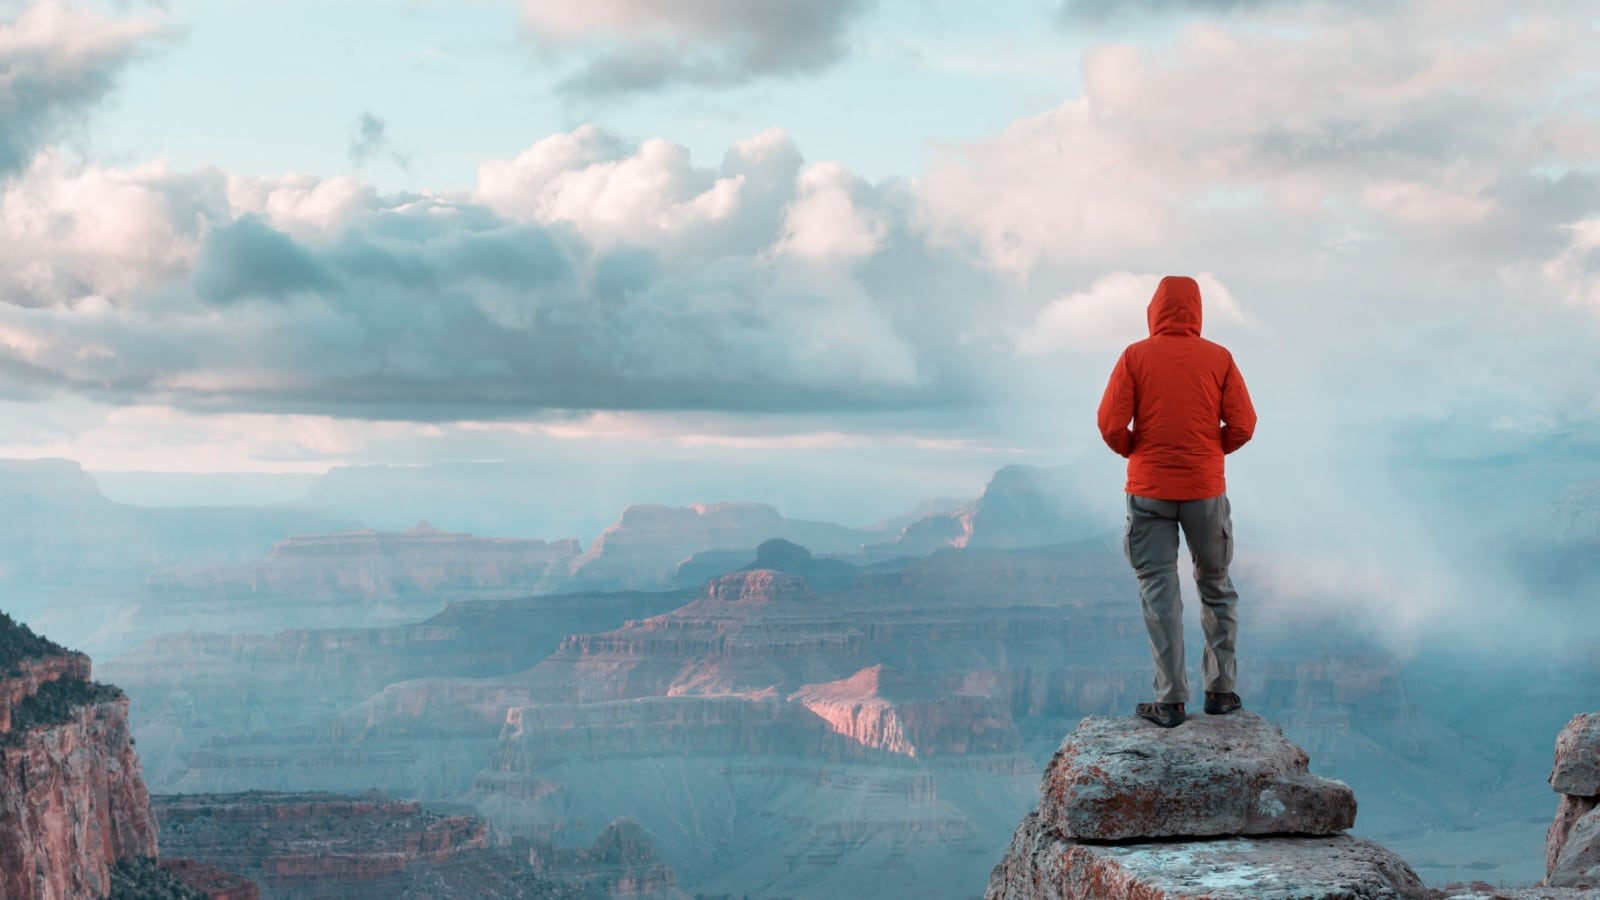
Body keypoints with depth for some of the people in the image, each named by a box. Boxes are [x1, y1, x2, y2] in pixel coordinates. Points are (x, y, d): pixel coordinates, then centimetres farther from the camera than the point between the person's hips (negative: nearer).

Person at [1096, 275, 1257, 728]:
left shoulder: (1135, 357, -4)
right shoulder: (1219, 359, -1)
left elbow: (1111, 424, -9)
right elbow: (1242, 425, -4)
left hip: (1149, 491, -1)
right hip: (1206, 490, 1)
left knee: (1159, 592, 2)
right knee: (1216, 588, 16)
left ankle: (1170, 700, -1)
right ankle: (1220, 690, 16)